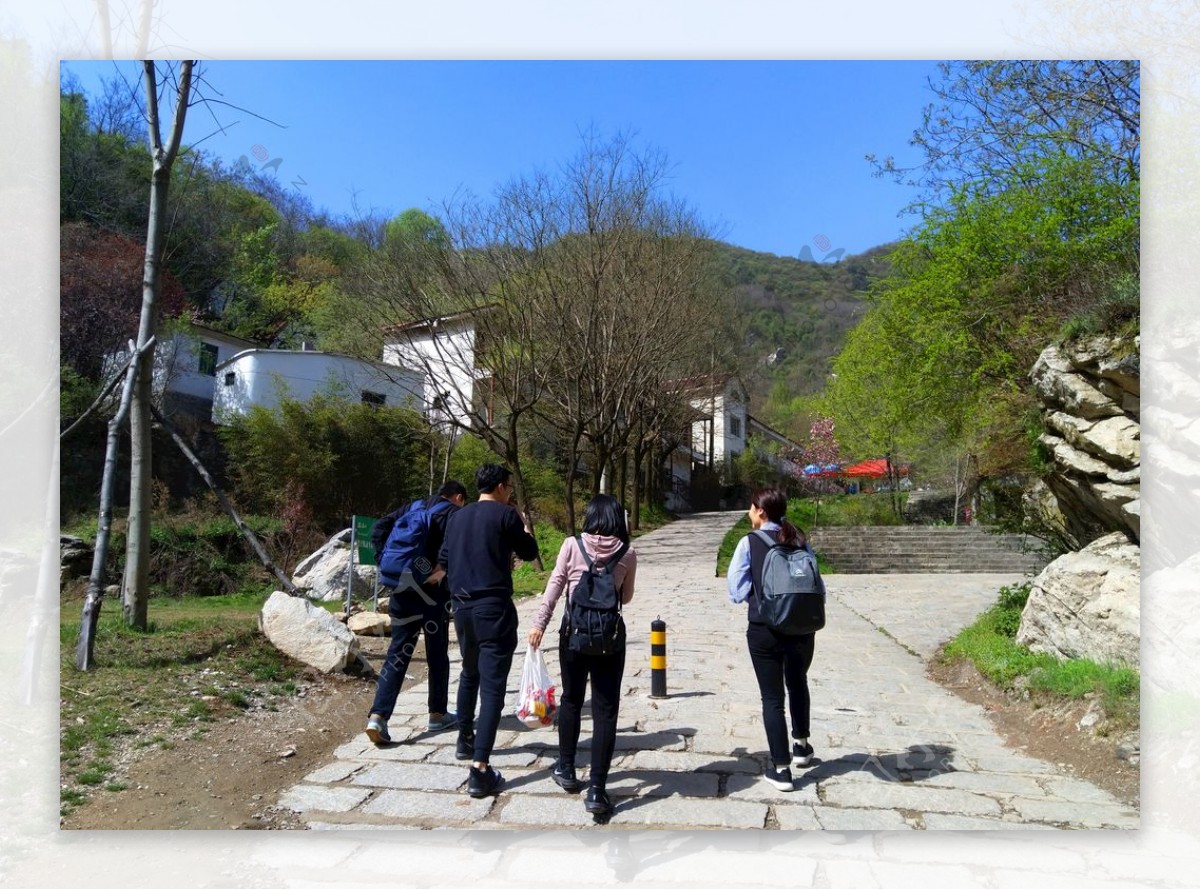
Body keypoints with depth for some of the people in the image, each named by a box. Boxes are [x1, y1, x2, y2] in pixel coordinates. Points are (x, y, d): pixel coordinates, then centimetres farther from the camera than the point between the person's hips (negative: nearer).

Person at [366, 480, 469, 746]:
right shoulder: (454, 514, -2)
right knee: (437, 655, 9)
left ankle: (378, 716, -3)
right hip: (431, 593, -5)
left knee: (397, 652, 8)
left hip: (400, 590, 5)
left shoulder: (414, 507, 17)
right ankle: (437, 715, 20)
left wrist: (384, 565, 10)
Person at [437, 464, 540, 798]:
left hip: (462, 607, 7)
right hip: (494, 608, -7)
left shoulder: (457, 517, 11)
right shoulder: (505, 514, -7)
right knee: (492, 686, -6)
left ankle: (465, 740, 43)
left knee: (470, 674, 27)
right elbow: (530, 552, 5)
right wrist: (523, 525, 21)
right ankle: (480, 771, -10)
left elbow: (443, 561, 20)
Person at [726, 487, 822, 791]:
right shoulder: (800, 541, 1)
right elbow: (818, 589, 0)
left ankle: (781, 768, 14)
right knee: (798, 684, 29)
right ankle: (801, 745, 44)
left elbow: (737, 591, -11)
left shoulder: (750, 543, -9)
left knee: (772, 697, 10)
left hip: (764, 630, -4)